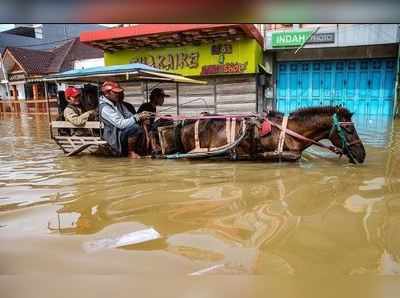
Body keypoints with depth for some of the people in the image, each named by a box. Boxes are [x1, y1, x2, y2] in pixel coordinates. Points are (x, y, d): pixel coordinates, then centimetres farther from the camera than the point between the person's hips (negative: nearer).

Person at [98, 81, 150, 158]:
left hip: (126, 132, 9)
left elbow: (129, 116, 12)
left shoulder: (118, 103, 9)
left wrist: (140, 115, -8)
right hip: (115, 137, -9)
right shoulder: (105, 108, -18)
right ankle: (131, 152, -11)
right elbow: (120, 124, -27)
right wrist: (137, 118, -27)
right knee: (135, 127, -31)